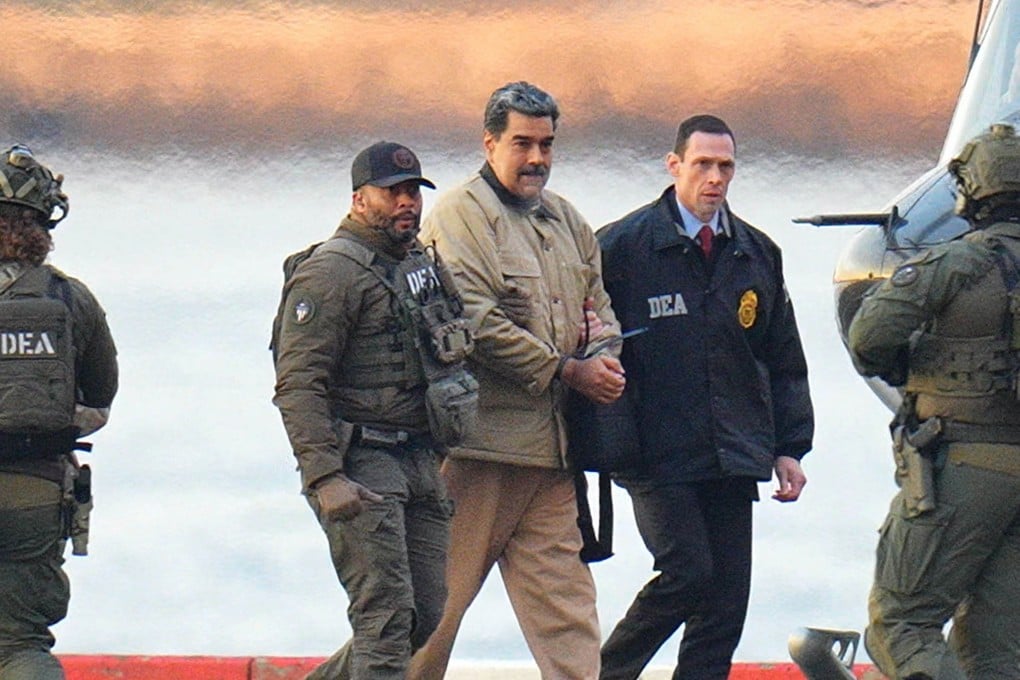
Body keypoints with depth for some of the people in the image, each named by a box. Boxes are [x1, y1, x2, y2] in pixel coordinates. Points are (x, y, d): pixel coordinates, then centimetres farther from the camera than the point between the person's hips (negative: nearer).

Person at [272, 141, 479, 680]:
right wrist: (325, 478, -24)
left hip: (419, 460, 9)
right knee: (386, 614, -13)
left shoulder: (421, 265, 17)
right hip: (359, 464, -9)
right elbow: (297, 383, -16)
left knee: (425, 614, 9)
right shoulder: (332, 271, -10)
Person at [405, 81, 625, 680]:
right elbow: (478, 325, -16)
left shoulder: (564, 220, 19)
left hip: (550, 445, 8)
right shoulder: (461, 216, -7)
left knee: (565, 596, 5)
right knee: (442, 594, -3)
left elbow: (600, 305, 27)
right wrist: (569, 370, -13)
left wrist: (603, 351, 2)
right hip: (482, 438, -8)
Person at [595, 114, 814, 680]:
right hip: (658, 457, -5)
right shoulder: (622, 246, -1)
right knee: (687, 573, -17)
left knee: (726, 602, 1)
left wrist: (789, 448, 12)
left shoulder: (758, 255, 14)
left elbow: (784, 363, 19)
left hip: (733, 458, 5)